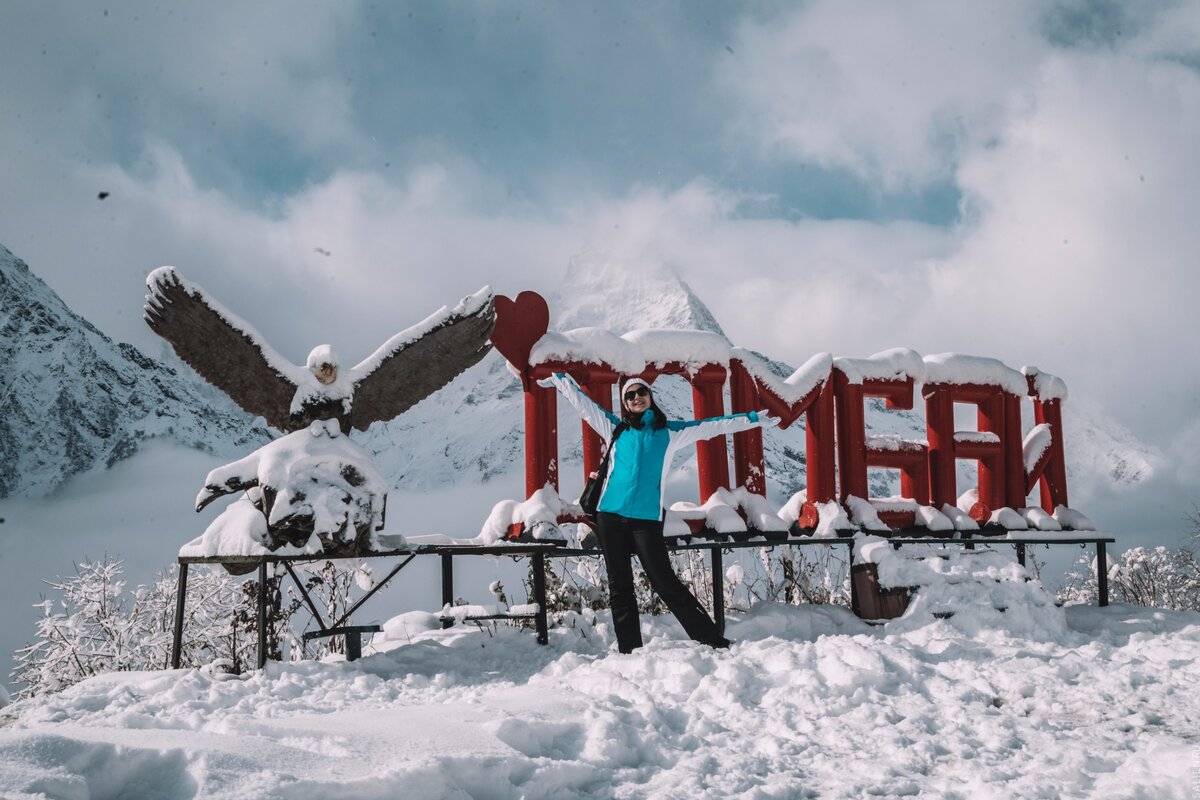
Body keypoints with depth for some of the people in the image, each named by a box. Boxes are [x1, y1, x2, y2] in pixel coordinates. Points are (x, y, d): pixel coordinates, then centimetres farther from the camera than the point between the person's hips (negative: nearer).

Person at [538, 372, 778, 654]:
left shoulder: (670, 431, 10)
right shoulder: (616, 428, 13)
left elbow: (710, 426, 12)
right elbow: (583, 402, 21)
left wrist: (752, 419, 13)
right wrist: (560, 379, 27)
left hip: (647, 519, -3)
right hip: (610, 517, 3)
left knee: (666, 583, -8)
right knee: (619, 588, 4)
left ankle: (713, 641, -1)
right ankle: (629, 651, 10)